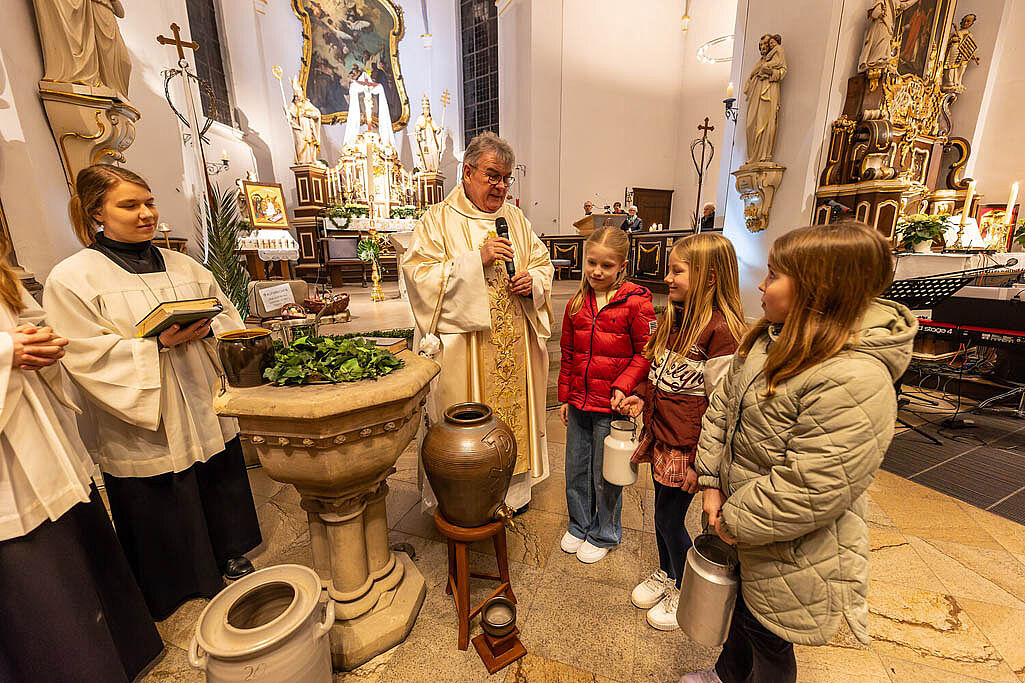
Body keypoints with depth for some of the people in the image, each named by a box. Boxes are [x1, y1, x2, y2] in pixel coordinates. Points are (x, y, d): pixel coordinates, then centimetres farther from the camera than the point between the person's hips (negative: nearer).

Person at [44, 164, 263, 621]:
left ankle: (229, 557, 42)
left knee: (220, 493, 19)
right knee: (168, 519, 12)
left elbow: (228, 314, 9)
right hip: (146, 429, -4)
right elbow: (87, 357, -12)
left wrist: (206, 329, -11)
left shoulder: (183, 266, 7)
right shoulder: (70, 279, -6)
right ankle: (194, 587, 35)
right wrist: (158, 343, -23)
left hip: (208, 413, 4)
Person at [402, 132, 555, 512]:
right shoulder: (439, 220, -2)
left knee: (514, 409, 14)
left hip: (516, 346, 5)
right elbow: (418, 273, -12)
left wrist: (533, 280, -6)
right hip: (463, 344, -4)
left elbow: (543, 264, 17)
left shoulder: (515, 218, 13)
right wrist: (476, 260, -20)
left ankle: (513, 487, 35)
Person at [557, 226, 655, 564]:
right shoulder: (577, 304, 5)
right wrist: (565, 397, 12)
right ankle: (579, 525, 42)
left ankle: (604, 534, 36)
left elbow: (646, 353, -7)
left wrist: (623, 386, -20)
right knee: (575, 469, 18)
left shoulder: (635, 301, -11)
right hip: (579, 402, 5)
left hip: (611, 405, -5)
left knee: (605, 475, 11)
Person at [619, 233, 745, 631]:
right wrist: (642, 397, 0)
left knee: (669, 518, 7)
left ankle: (684, 591, 34)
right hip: (660, 433, 7)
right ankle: (665, 574, 45)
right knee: (663, 511, 21)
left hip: (688, 444, -7)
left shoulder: (721, 330, -20)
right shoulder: (671, 317, 5)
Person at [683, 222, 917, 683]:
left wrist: (735, 522, -18)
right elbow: (723, 405, 0)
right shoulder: (772, 338, -4)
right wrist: (712, 482, -4)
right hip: (737, 520, 8)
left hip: (788, 552, -7)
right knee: (741, 610, 32)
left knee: (767, 639, 20)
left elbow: (810, 491, -30)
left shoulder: (855, 383, -31)